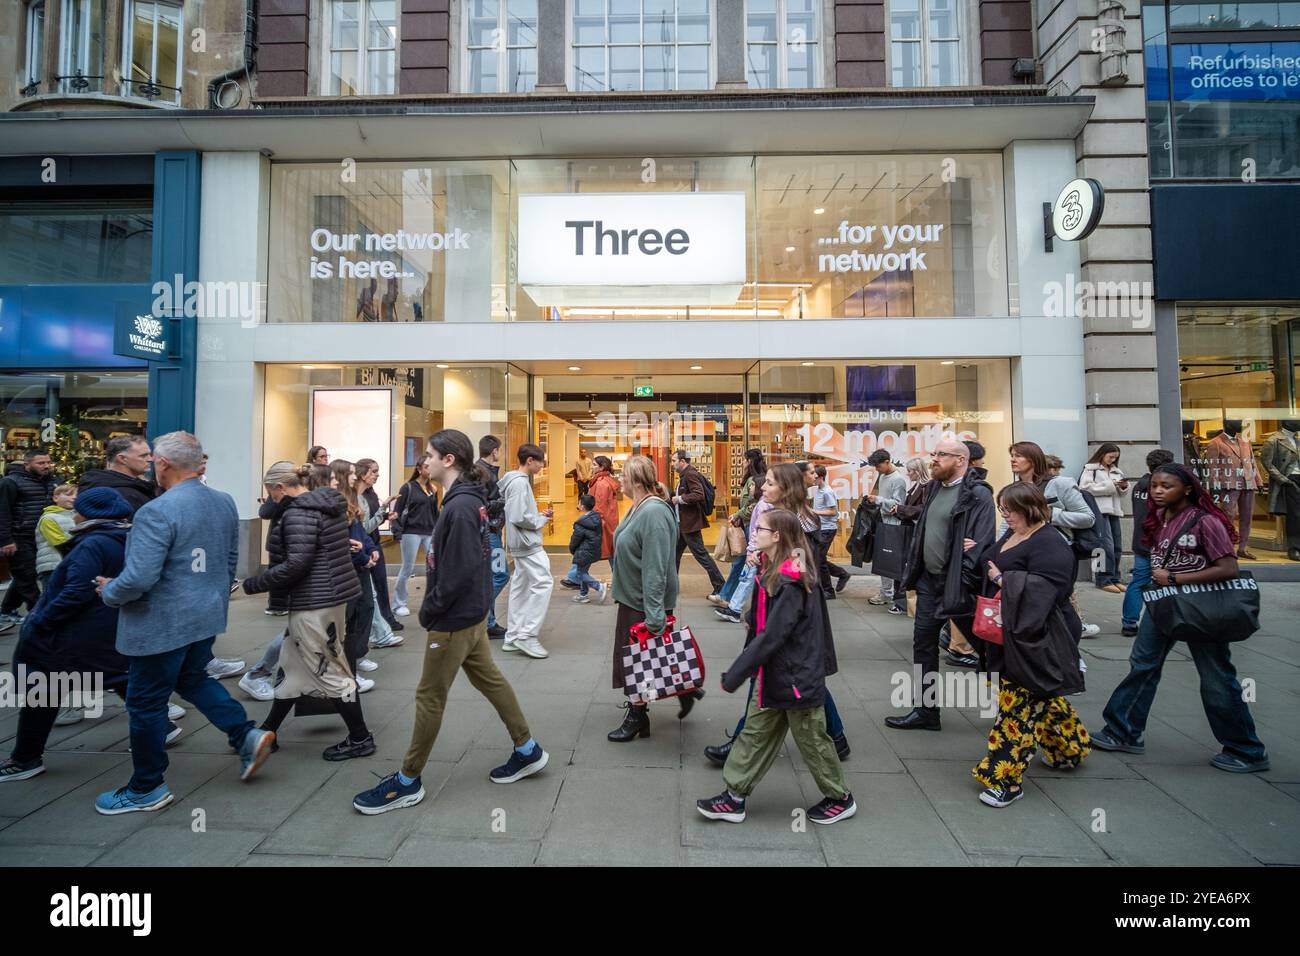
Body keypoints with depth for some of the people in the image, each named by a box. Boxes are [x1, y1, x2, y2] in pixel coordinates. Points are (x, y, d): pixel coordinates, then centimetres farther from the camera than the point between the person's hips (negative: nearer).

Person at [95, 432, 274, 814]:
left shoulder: (157, 511, -23)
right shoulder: (225, 502, 1)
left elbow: (138, 580, -26)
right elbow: (230, 561, 11)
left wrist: (108, 591, -5)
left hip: (161, 624, -7)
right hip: (207, 615, 8)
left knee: (146, 702, 10)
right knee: (193, 679, 26)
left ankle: (146, 789, 25)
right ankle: (247, 735, 15)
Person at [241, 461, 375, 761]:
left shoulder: (298, 513, -17)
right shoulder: (328, 504, 11)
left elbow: (296, 564, -23)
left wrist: (253, 584, -13)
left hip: (314, 603, -10)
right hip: (333, 593, 10)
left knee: (330, 671, 1)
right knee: (293, 664, 20)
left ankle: (361, 739, 12)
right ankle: (269, 730, 34)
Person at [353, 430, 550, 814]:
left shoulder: (460, 506, -23)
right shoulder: (467, 500, 7)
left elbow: (459, 571, -26)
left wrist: (429, 610, -14)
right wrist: (434, 606, 10)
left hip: (454, 619, -9)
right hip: (470, 614, 10)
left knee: (429, 697, 5)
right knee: (490, 680, 18)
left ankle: (407, 782, 22)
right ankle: (528, 751, 30)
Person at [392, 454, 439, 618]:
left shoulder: (433, 489, 10)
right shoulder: (408, 487, -4)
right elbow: (399, 511, -7)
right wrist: (397, 533, -13)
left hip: (430, 533, 4)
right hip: (411, 533, -4)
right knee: (407, 569, 3)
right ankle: (398, 603, 18)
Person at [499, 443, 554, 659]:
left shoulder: (519, 480, 13)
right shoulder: (520, 482, -17)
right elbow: (520, 518, -24)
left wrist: (540, 515, 4)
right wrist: (543, 519, -10)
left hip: (522, 543, 11)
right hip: (527, 543, -11)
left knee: (521, 587, 12)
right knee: (543, 583, -10)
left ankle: (513, 637, 17)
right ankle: (527, 635, -7)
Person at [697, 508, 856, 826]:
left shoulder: (792, 582, -26)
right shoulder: (774, 573, 5)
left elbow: (771, 637, -28)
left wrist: (734, 676, -23)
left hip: (797, 680, -9)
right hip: (774, 677, 9)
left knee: (812, 740, 11)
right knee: (755, 735, 14)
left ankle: (840, 799, 33)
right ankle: (734, 797, 25)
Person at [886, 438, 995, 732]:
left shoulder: (977, 495, -13)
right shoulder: (934, 489, 12)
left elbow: (980, 545, -20)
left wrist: (963, 585, -23)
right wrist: (913, 572, 3)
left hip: (956, 584, -8)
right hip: (929, 581, 8)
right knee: (923, 645, 12)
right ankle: (925, 711, 23)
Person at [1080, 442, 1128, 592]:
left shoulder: (1116, 471, 20)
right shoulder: (1090, 468, 0)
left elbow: (1121, 491, 24)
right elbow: (1085, 487, -13)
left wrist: (1123, 487, 1)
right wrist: (1110, 485, -12)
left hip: (1114, 510, 7)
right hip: (1099, 511, -7)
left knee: (1117, 547, 7)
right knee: (1106, 545, -12)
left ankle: (1114, 579, 16)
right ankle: (1104, 580, -6)